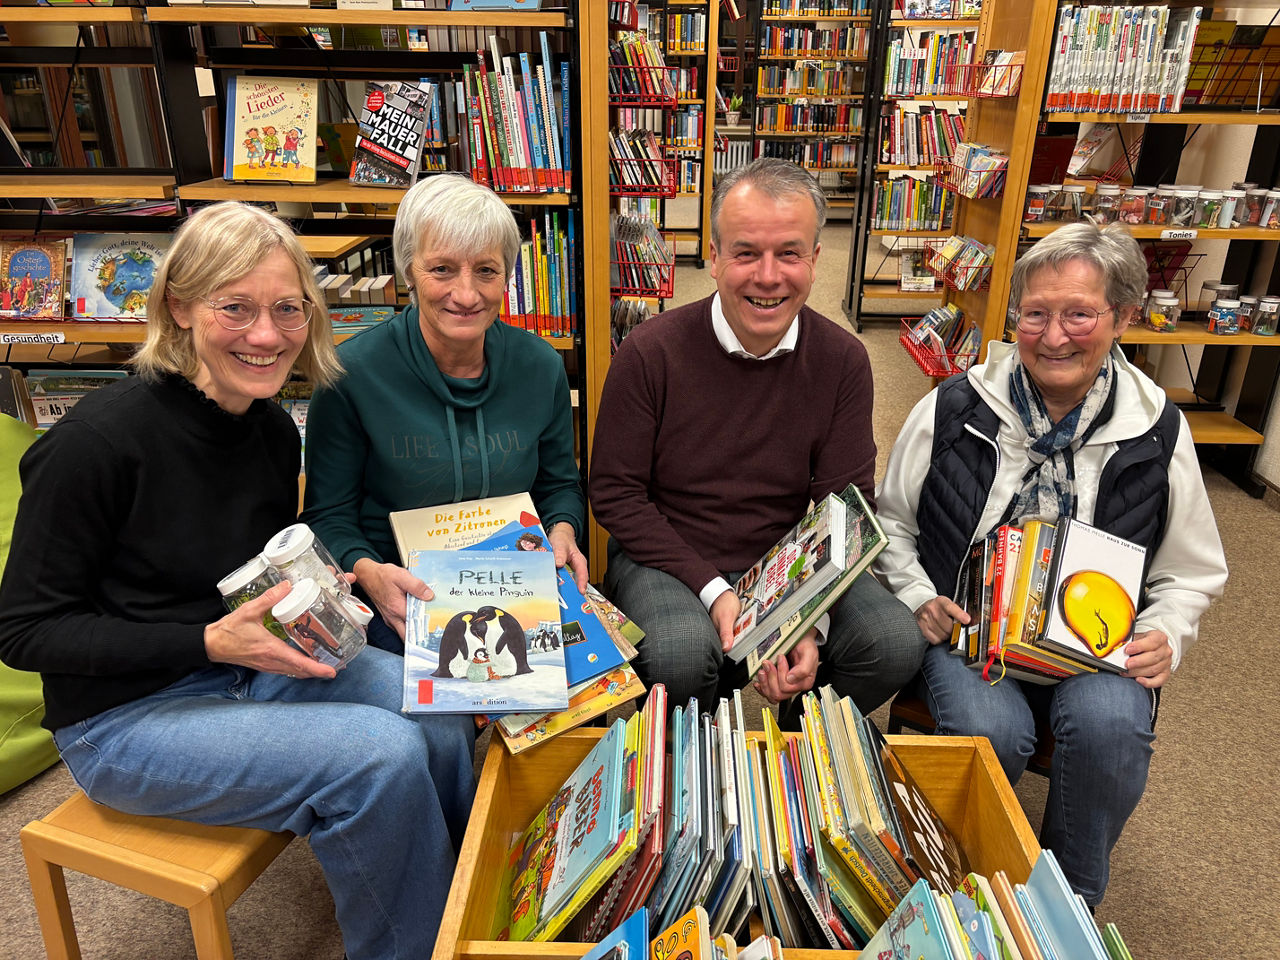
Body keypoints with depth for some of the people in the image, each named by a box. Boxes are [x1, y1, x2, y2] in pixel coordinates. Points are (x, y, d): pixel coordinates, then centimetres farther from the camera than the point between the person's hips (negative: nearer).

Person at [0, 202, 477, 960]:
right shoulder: (98, 440, -22)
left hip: (250, 665, 6)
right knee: (382, 754, -23)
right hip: (124, 715, -6)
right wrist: (209, 642, -25)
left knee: (439, 712, -14)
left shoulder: (274, 430, -1)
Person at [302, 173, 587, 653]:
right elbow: (329, 514, -3)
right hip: (403, 597, -3)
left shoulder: (540, 366, -1)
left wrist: (561, 533, -8)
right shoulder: (353, 372, -11)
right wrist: (369, 572, -23)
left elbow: (559, 483, 14)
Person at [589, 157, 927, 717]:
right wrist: (712, 591, -19)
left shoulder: (843, 362, -5)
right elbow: (614, 495, -9)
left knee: (896, 645, -19)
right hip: (667, 559, -2)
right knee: (681, 654, -33)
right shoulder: (650, 353, -14)